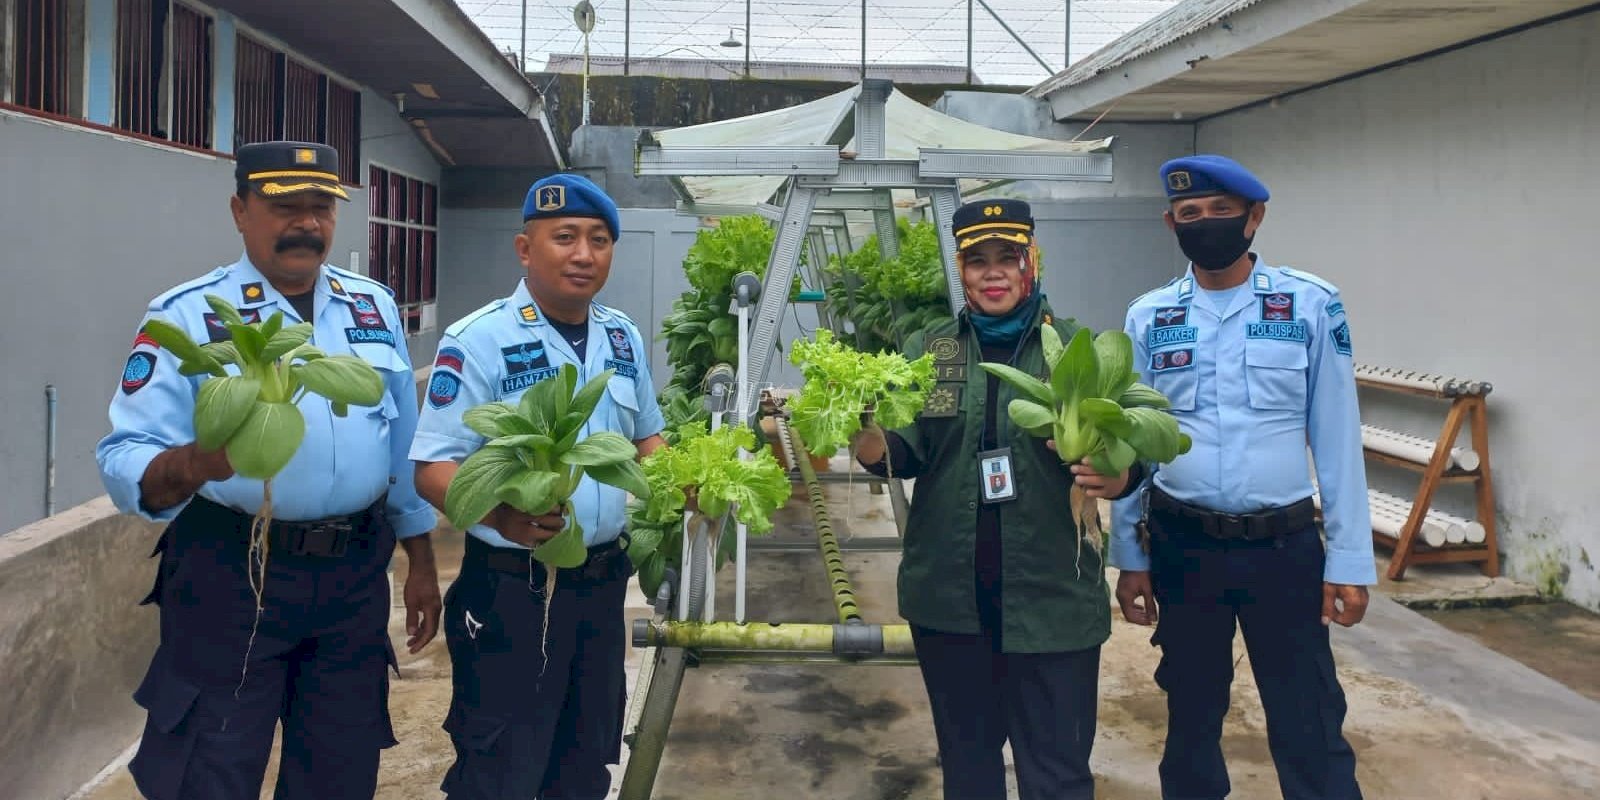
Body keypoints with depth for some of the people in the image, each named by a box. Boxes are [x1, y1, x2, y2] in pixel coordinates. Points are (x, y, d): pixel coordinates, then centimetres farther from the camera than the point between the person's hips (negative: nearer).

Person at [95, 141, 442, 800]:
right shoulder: (188, 316, -7)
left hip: (356, 573, 4)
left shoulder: (374, 307, 8)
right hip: (233, 578, -4)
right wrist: (192, 463, -37)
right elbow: (124, 460, -15)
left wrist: (421, 562, 13)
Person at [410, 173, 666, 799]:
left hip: (604, 579, 6)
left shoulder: (624, 338, 6)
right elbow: (433, 469, -17)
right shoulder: (478, 341, -14)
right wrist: (503, 515, -36)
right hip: (512, 588, -6)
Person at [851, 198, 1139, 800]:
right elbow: (905, 455, 4)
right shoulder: (924, 351, 6)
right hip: (948, 594, 3)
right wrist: (869, 442, -19)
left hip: (1052, 595, -2)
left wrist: (1116, 478, -21)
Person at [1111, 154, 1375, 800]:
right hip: (1180, 546, 2)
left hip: (1284, 546, -2)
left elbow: (1337, 438, -2)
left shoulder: (1312, 305, -3)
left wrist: (1349, 559, -4)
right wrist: (1129, 557, 5)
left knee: (1309, 728, 3)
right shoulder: (1148, 318, 2)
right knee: (1191, 716, 16)